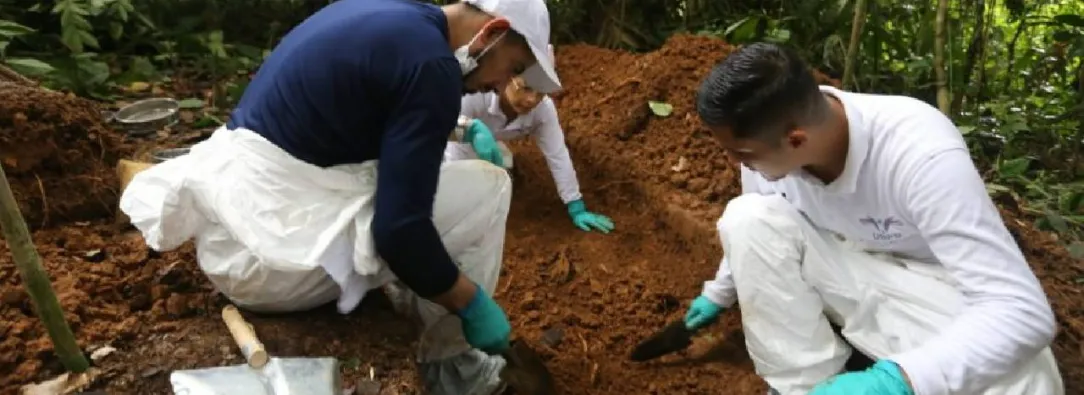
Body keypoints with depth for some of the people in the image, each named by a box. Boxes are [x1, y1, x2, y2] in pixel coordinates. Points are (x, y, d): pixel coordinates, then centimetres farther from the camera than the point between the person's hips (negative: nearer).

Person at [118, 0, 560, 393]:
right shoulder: (432, 66, -17)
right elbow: (398, 228, -20)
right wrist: (474, 305, -7)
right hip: (273, 249, -10)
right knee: (486, 187, -3)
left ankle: (419, 311, 30)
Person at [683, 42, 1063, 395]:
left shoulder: (921, 152, -34)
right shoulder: (766, 140, -17)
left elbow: (1022, 310, -36)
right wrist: (718, 293, 20)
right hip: (842, 272, 5)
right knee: (747, 218, -24)